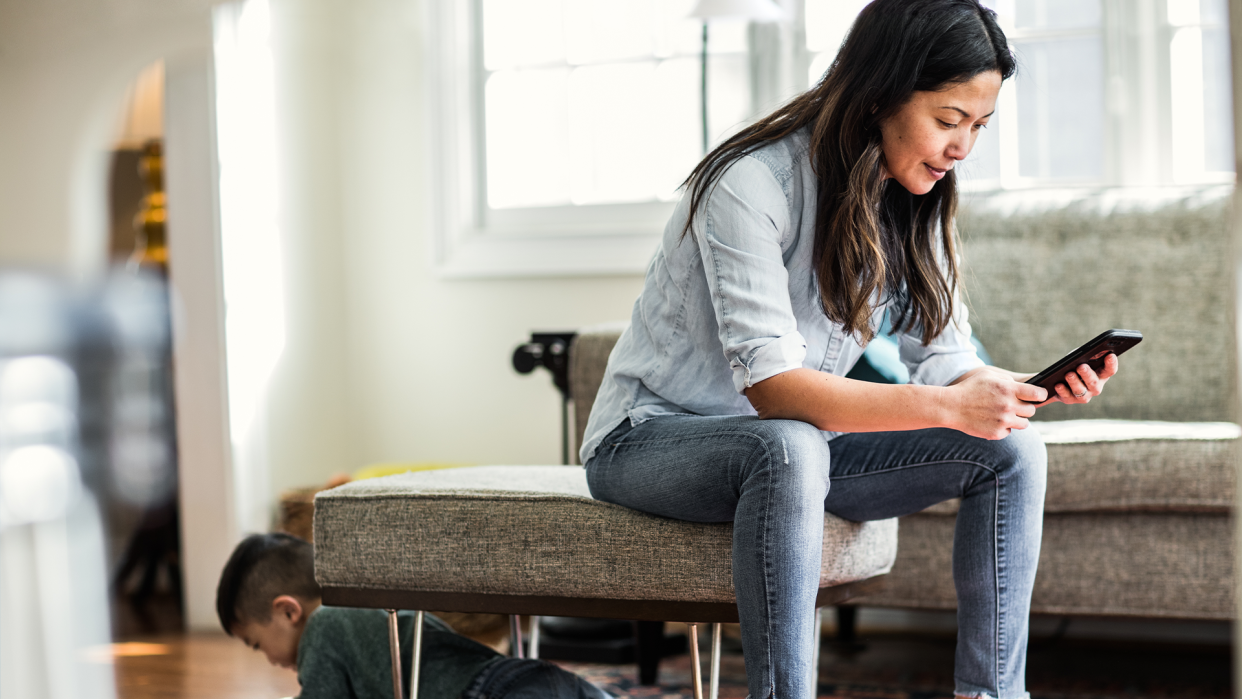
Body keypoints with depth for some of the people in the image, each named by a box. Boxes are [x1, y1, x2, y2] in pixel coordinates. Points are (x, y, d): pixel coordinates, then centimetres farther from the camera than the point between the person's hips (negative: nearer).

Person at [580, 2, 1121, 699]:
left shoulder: (911, 204, 1)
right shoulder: (752, 184, -24)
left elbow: (944, 361, -3)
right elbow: (771, 385, -31)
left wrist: (1038, 385, -24)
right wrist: (946, 407, -38)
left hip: (793, 447, 7)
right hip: (654, 437, -7)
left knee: (1011, 449, -10)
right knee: (788, 448, -40)